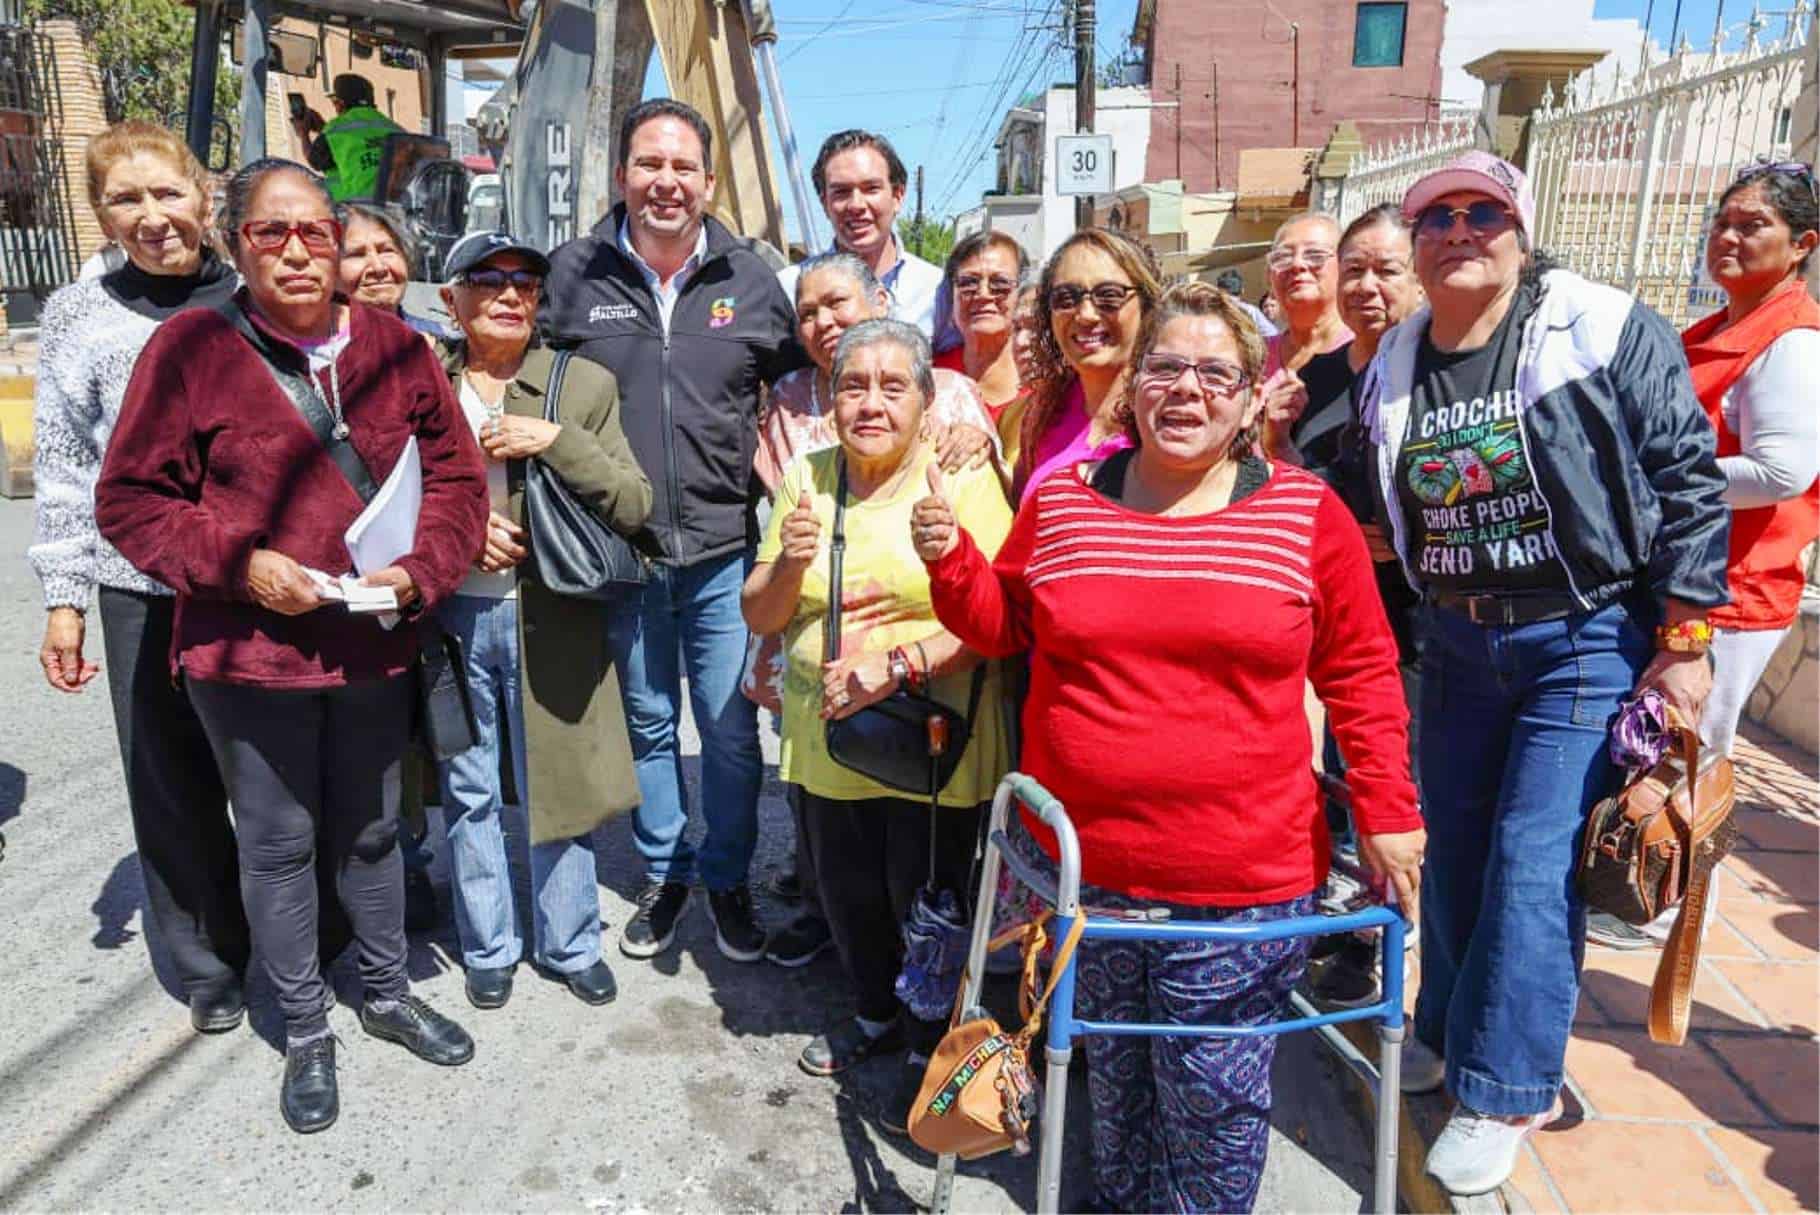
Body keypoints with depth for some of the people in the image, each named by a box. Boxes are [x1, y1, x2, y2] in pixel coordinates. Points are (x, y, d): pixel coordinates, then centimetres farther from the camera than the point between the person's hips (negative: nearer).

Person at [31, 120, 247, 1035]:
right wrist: (64, 598, 0)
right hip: (144, 591, 0)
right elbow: (64, 468, 5)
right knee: (173, 784, 8)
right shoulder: (78, 316, 4)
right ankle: (208, 961, 27)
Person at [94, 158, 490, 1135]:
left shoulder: (394, 346, 1)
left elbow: (454, 474, 4)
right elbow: (129, 500, -4)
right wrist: (239, 564, -17)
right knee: (278, 843, 12)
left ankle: (389, 996, 40)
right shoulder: (191, 347, -7)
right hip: (249, 651, -2)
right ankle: (305, 1032, 32)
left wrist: (418, 570, -11)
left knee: (371, 830, 19)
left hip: (375, 645, 3)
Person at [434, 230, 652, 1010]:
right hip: (454, 617, 1)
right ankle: (488, 948, 32)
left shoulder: (585, 384, 0)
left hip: (550, 620, -1)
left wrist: (555, 440, -17)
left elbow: (634, 506, -5)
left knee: (557, 790, 10)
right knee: (467, 792, 13)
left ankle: (570, 943, 30)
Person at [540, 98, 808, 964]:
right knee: (646, 721, 14)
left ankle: (727, 879, 27)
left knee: (731, 727, 6)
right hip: (619, 549, 1)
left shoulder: (750, 279, 4)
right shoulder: (572, 274, 1)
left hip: (725, 546, 0)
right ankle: (663, 873, 33)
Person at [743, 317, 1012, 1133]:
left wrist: (901, 665, -27)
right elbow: (760, 617, 5)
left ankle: (933, 1047, 36)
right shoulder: (807, 479, 3)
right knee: (848, 891, 19)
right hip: (825, 736, 4)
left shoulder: (962, 478, -9)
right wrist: (790, 563, -15)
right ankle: (877, 1013, 48)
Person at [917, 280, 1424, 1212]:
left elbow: (1360, 672, 2)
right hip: (1075, 856, 3)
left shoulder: (1308, 514, -3)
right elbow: (1003, 626, 10)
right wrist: (951, 560, -7)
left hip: (1240, 880, -2)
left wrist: (1386, 812, -1)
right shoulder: (1061, 500, 2)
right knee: (1111, 1067, 21)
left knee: (1213, 1095, 10)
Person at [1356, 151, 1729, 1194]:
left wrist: (1684, 640, -12)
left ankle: (1504, 1092, 14)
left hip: (1591, 642, -5)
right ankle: (1450, 1030, 37)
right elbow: (1374, 507, 16)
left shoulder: (1606, 329, -10)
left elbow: (1688, 480, -10)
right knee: (1455, 849, 14)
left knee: (1534, 867, -4)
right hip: (1457, 640, 5)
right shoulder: (1394, 368, 4)